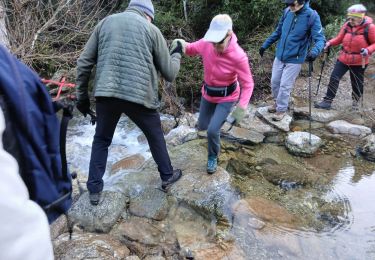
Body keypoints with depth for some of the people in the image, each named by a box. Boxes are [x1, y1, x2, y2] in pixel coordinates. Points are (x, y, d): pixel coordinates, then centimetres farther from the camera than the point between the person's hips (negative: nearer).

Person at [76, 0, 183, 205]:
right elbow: (169, 74, 8)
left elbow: (84, 63, 10)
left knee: (101, 140, 22)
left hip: (105, 94, 2)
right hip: (139, 96, -2)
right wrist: (177, 54, 27)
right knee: (155, 136, 21)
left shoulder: (105, 22, 14)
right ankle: (167, 177, 36)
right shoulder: (151, 30, 7)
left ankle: (94, 190, 26)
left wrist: (82, 96, 18)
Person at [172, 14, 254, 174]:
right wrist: (182, 45, -24)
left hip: (227, 97, -5)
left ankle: (213, 157, 17)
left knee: (213, 130, -15)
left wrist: (242, 107, -36)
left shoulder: (238, 56, -32)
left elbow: (248, 84, -24)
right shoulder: (206, 44, -20)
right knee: (202, 126, 18)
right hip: (208, 93, 5)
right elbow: (191, 49, 0)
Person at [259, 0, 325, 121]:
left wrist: (314, 51, -38)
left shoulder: (312, 16, -16)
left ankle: (281, 109, 19)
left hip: (294, 59, -5)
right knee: (274, 82, 14)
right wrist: (265, 45, 13)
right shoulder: (287, 12, -2)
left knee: (285, 86, 0)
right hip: (279, 56, 5)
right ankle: (277, 102, 37)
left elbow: (320, 38, -18)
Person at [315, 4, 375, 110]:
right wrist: (330, 43, -14)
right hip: (343, 58, 3)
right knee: (334, 78, -4)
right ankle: (327, 101, 2)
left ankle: (355, 102, 35)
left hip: (359, 62, -3)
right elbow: (339, 39, 3)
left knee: (357, 83, 12)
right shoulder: (347, 25, -5)